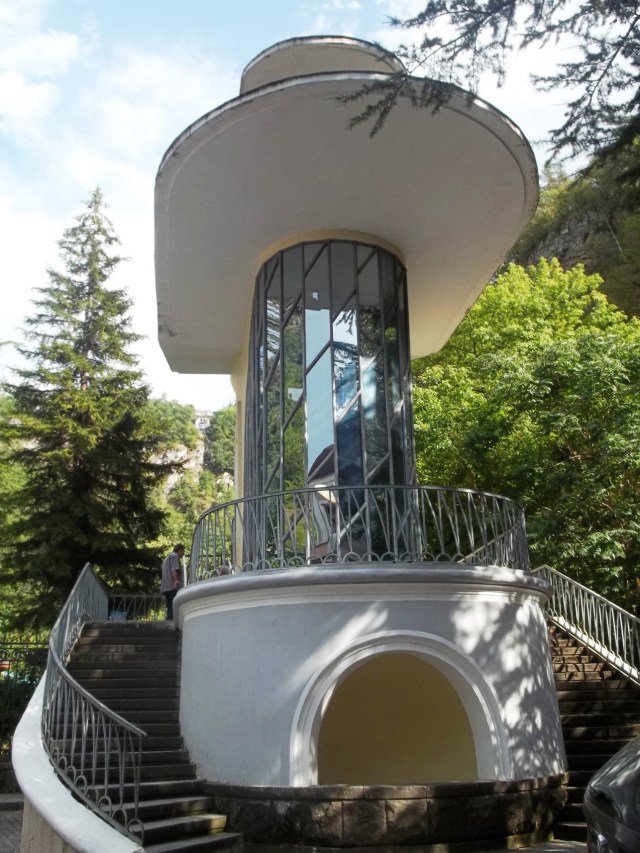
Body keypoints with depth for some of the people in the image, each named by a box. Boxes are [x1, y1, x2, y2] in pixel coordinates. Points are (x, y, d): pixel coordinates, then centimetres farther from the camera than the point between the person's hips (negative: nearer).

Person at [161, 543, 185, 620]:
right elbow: (174, 570, -17)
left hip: (165, 588, 9)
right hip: (173, 587, -9)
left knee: (170, 608, 8)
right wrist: (176, 581, -31)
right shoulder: (175, 556, 0)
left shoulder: (167, 557, 29)